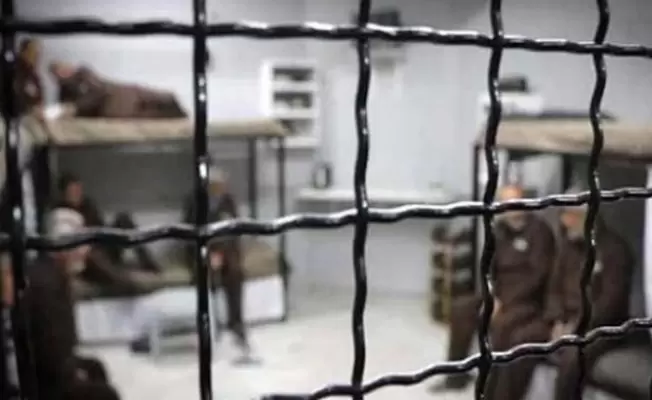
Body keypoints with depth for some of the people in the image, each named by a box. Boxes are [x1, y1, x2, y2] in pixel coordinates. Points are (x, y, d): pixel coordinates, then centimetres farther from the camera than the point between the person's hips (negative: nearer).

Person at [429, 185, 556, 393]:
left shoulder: (539, 230, -14)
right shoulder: (500, 229, 7)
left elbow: (538, 275, -20)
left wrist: (504, 302, -22)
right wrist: (491, 297, -8)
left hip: (531, 299, -7)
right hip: (502, 294, 8)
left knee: (501, 322, -33)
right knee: (461, 307, -3)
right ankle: (456, 376, 8)